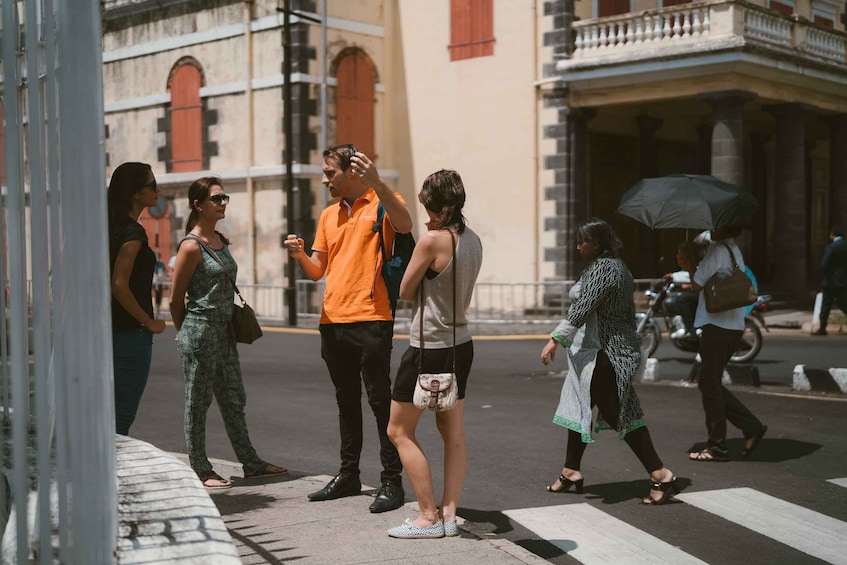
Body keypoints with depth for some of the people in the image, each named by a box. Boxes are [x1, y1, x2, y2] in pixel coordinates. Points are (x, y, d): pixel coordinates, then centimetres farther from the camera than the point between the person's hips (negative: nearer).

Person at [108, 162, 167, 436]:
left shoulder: (114, 227, 11)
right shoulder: (133, 233, -16)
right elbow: (119, 286, -23)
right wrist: (149, 322, -13)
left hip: (111, 328, 9)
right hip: (131, 332, -9)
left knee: (113, 411, 15)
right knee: (122, 415, -2)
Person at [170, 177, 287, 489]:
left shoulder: (222, 241, 12)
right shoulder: (191, 246, -13)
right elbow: (176, 300, -7)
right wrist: (187, 333, 4)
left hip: (224, 331, 8)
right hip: (199, 331, -8)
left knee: (234, 399, 13)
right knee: (198, 402, 2)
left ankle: (250, 462, 21)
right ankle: (200, 470, 10)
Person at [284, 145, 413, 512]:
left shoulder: (381, 203, -2)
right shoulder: (329, 215, 17)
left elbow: (404, 225, -25)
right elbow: (316, 272, 19)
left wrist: (377, 184, -35)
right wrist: (299, 255, -3)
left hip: (370, 320, -7)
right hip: (333, 321, 7)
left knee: (380, 400, -4)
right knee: (346, 401, 15)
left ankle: (392, 481, 1)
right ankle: (348, 475, 24)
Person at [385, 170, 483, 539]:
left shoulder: (432, 240, -18)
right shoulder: (473, 240, 4)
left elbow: (404, 292, -7)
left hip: (429, 348, -8)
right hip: (460, 345, 8)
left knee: (399, 432, 2)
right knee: (453, 432, 12)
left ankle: (429, 517, 2)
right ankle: (449, 514, 12)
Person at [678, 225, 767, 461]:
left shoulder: (717, 250, -13)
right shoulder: (735, 251, 17)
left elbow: (697, 285, -9)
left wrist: (690, 266, 8)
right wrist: (693, 267, 11)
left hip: (717, 326, -9)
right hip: (734, 325, 9)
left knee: (710, 385, -1)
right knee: (710, 383, 15)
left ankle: (716, 446, 3)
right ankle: (751, 427, 12)